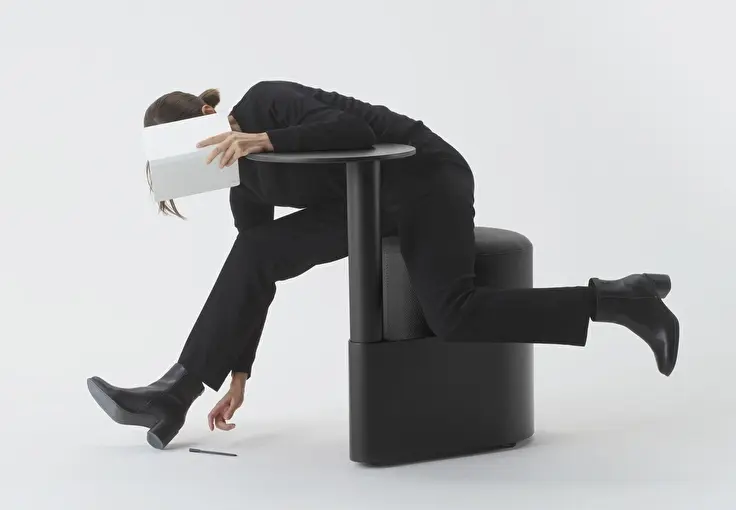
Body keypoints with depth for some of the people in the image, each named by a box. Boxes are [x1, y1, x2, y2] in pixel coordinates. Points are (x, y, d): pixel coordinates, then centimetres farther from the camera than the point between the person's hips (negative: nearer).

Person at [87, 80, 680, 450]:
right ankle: (179, 391, -2)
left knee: (454, 317, -25)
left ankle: (619, 298, -17)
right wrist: (237, 376, 11)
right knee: (258, 250, -4)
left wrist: (263, 139, -32)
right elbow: (250, 278, 11)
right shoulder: (245, 186, 8)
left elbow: (353, 124, -27)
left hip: (424, 175, -8)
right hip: (374, 202, 8)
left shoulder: (266, 102, -13)